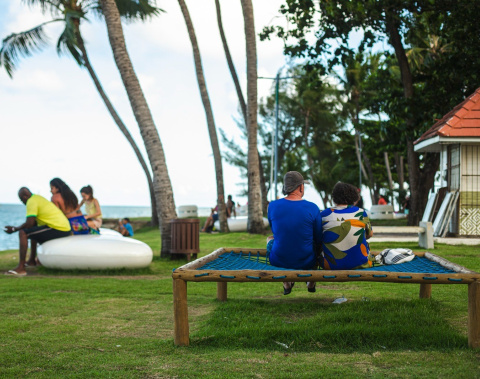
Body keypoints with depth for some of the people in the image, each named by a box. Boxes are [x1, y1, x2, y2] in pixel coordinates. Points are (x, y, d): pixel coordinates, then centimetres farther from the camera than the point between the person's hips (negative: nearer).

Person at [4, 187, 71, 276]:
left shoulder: (31, 201, -11)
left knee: (23, 233, -14)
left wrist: (14, 229, -3)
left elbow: (29, 223, -17)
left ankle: (21, 268, -18)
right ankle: (32, 260, 40)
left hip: (58, 229, -10)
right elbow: (33, 223, 26)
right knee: (33, 231, 34)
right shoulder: (38, 197, 20)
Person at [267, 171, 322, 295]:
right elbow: (318, 239, -3)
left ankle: (286, 283, 39)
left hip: (278, 261, 1)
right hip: (306, 262, 0)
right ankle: (311, 282, 48)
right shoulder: (312, 208, -14)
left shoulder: (272, 206, -10)